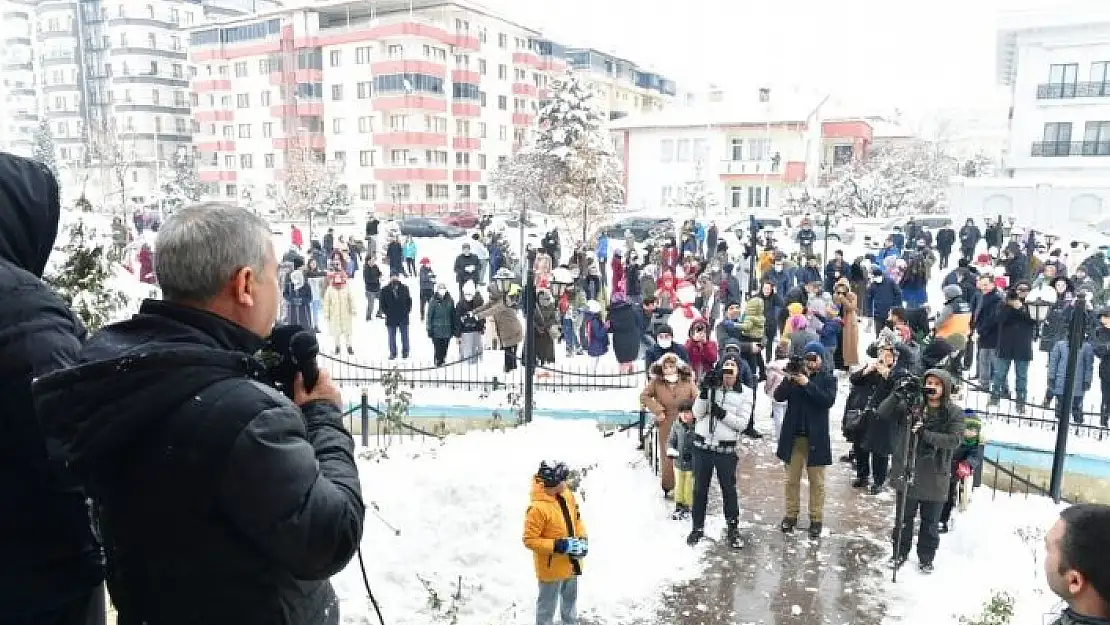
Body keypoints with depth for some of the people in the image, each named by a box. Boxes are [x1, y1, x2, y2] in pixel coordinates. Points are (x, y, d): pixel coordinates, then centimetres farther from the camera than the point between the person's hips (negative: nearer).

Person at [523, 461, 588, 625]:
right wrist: (559, 545, -29)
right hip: (551, 567, -7)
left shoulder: (567, 495, -7)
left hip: (571, 563, 7)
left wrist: (583, 540, -8)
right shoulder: (537, 508, -30)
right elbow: (530, 540, -24)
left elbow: (577, 519, 8)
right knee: (548, 606, 12)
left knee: (570, 599, 29)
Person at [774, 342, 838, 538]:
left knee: (816, 481, 6)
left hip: (816, 437, -2)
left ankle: (815, 518, 16)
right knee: (792, 479, 11)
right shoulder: (795, 374, 5)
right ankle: (791, 515, 22)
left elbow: (828, 401, -17)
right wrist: (788, 380, -21)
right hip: (793, 436, 3)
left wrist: (808, 384, -24)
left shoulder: (828, 379, -1)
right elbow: (778, 396, -5)